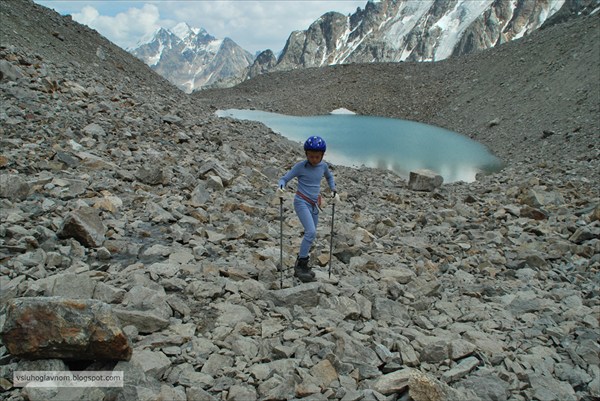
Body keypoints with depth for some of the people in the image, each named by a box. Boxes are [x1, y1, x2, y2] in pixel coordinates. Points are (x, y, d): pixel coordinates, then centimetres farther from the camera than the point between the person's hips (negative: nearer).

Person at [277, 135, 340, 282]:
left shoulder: (323, 166, 2)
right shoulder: (300, 166, -12)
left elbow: (329, 177, 22)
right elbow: (284, 178, -9)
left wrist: (334, 192, 9)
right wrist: (281, 188, -31)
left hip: (315, 204, 6)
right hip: (302, 202, -6)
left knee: (310, 235, 9)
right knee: (311, 232, -23)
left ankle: (301, 266, 23)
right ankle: (301, 265, -9)